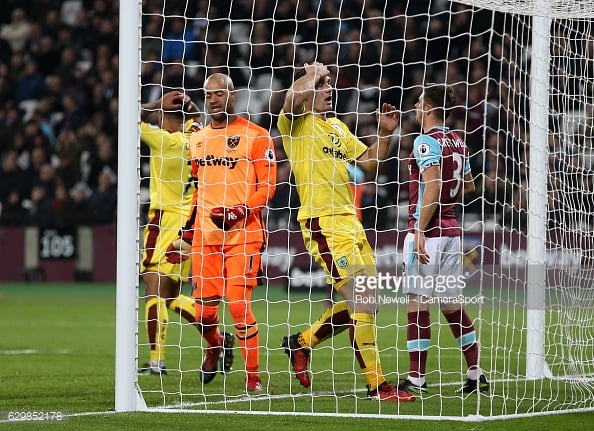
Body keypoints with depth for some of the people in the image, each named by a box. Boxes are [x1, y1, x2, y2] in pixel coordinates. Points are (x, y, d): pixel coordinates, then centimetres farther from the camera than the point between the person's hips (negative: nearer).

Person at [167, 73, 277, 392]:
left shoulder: (255, 136, -1)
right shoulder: (196, 140, 17)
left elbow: (267, 185, -3)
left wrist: (241, 211, -17)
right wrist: (187, 229, 21)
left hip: (243, 233, -5)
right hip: (205, 235, 5)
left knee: (238, 305, -13)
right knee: (204, 310, 3)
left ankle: (253, 375, -2)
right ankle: (215, 346, 36)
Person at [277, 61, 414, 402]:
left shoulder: (338, 126, 21)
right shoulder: (297, 122, -3)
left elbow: (370, 163, 22)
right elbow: (294, 98, -26)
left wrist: (386, 133, 7)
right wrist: (313, 72, -8)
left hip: (349, 220, 9)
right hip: (322, 221, -9)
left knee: (363, 303, 12)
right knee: (362, 302, -13)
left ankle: (301, 342, 30)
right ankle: (377, 384, -9)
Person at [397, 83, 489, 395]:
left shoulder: (427, 141, -11)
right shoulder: (457, 142, 13)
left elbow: (433, 185, -21)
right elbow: (468, 187, 22)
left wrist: (420, 231, -22)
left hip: (428, 231, -8)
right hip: (452, 231, 8)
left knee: (417, 305, -5)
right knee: (451, 305, 13)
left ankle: (416, 379, -5)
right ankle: (476, 374, 13)